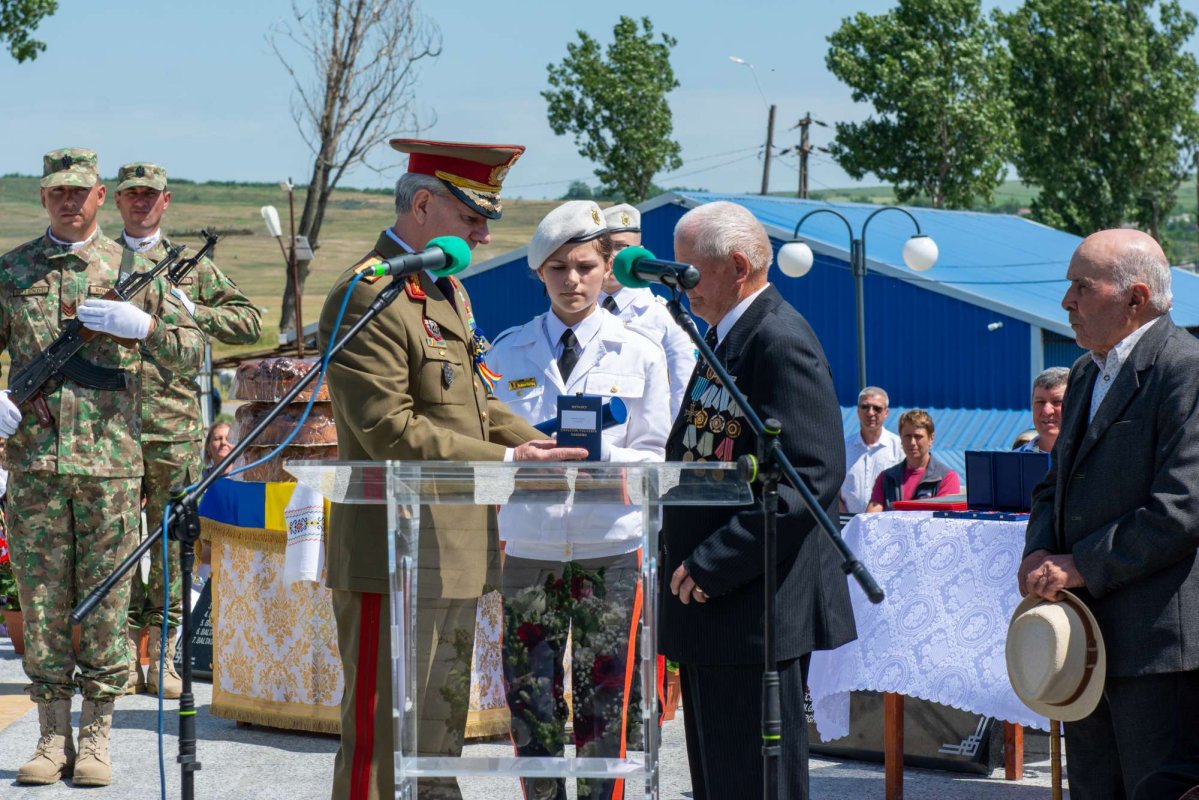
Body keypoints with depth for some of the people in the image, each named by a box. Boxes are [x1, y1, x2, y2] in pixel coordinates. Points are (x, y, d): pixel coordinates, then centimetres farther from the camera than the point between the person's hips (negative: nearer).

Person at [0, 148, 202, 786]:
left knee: (105, 599, 1)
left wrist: (144, 325, -11)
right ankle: (52, 738, 9)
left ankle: (95, 739, 8)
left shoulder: (133, 268, 7)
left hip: (111, 462, -1)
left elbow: (191, 353, 7)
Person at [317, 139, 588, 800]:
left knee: (439, 739, 16)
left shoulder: (450, 291, 17)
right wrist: (506, 462, -20)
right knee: (381, 744, -6)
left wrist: (542, 450, 5)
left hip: (455, 557, 10)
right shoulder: (367, 298, -16)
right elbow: (390, 432, -21)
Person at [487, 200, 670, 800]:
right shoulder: (508, 353, 7)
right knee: (530, 705, 1)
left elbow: (654, 456, 3)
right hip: (530, 545, 1)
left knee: (603, 706, -1)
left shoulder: (639, 353, 4)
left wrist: (606, 458, -16)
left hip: (610, 550, -1)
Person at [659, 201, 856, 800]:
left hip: (755, 609, -10)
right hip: (710, 600, 10)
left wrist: (713, 565, -22)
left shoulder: (781, 342, -16)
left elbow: (812, 476, -23)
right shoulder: (723, 335, 16)